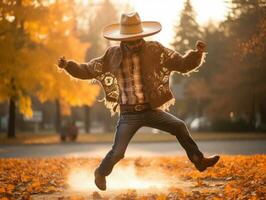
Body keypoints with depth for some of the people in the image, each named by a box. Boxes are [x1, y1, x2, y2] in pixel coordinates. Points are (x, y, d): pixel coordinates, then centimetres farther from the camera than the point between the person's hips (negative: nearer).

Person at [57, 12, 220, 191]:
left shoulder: (155, 50, -3)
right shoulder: (112, 55, -3)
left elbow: (183, 64, -2)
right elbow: (87, 71, 7)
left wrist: (198, 53, -19)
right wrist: (68, 65, -8)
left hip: (151, 110, 1)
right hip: (129, 114, -1)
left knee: (179, 126, -17)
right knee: (118, 152, -6)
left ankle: (199, 161, 2)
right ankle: (101, 173, 26)